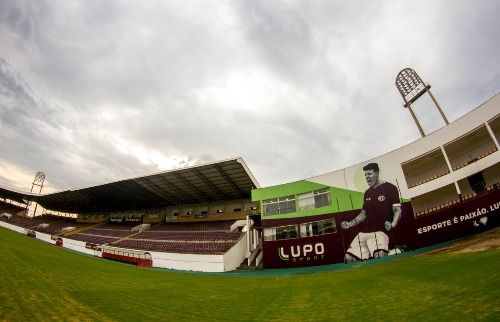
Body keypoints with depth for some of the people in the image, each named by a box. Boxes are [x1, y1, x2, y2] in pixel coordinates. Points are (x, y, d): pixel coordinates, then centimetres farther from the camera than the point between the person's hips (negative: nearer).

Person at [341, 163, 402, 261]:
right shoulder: (367, 193, 18)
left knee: (380, 256, -34)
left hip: (380, 231, -6)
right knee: (349, 258, -7)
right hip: (363, 232, 6)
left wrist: (393, 224, -25)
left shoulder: (390, 188, -1)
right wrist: (350, 224, 7)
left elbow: (397, 210, -6)